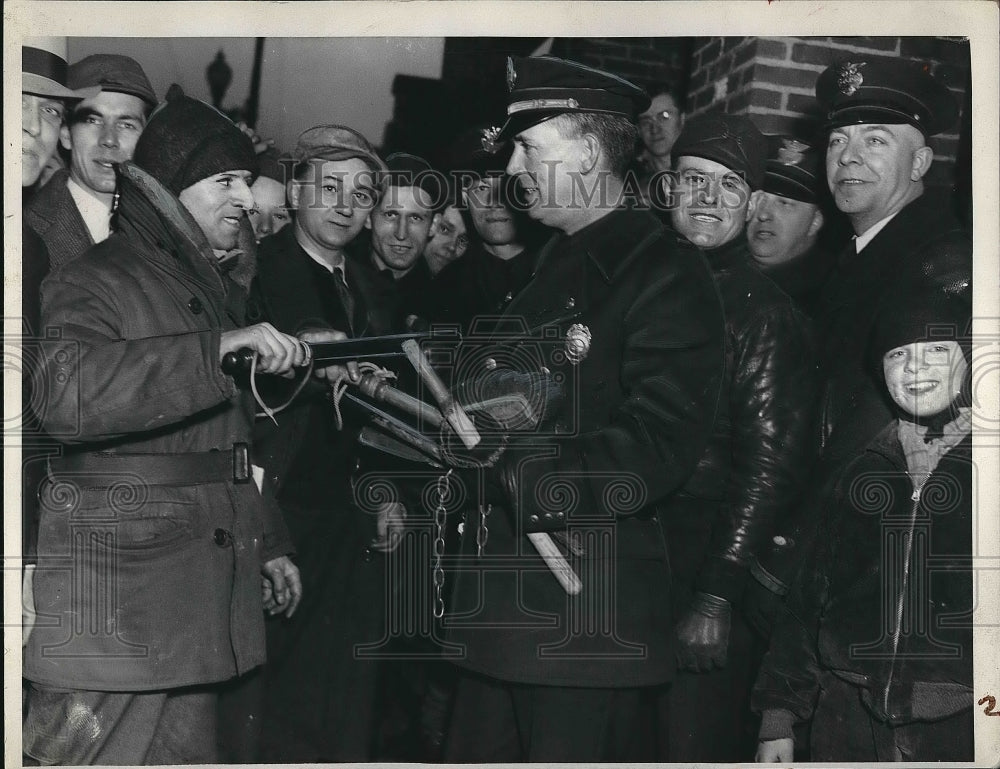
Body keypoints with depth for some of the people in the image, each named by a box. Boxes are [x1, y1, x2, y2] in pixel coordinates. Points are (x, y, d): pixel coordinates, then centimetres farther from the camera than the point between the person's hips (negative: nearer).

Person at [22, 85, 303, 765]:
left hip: (200, 598, 8)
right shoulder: (92, 282, -6)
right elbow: (69, 395, -28)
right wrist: (219, 348, -29)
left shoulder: (220, 292, 21)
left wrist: (270, 543, 26)